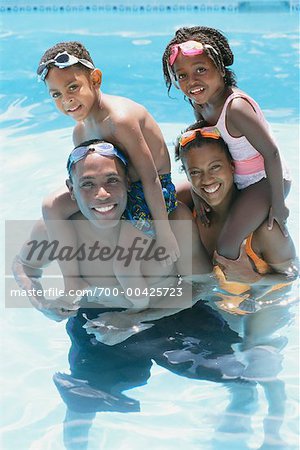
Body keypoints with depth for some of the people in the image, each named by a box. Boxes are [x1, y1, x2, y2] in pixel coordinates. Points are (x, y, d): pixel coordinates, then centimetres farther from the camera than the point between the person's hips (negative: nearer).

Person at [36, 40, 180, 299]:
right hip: (122, 190, 9)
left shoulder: (120, 117, -27)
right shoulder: (81, 132, 1)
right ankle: (73, 282, 9)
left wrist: (163, 231, -22)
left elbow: (150, 177, -25)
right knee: (52, 206, 1)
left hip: (156, 193, -9)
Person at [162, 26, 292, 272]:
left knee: (226, 247, -22)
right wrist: (196, 189, -6)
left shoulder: (236, 107, -32)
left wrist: (277, 204, -21)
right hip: (233, 178, 9)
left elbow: (271, 153, -29)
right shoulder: (200, 104, -6)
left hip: (265, 180, -9)